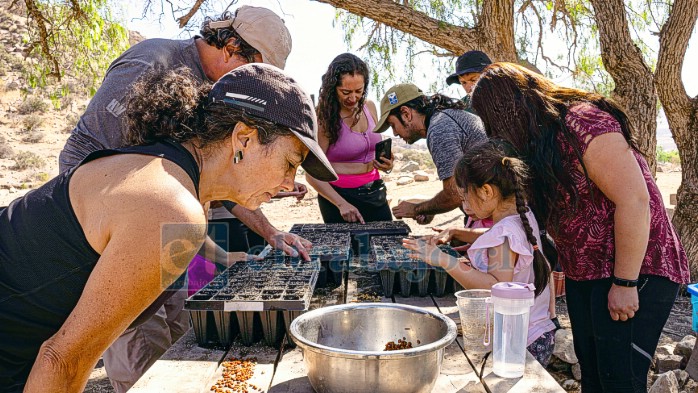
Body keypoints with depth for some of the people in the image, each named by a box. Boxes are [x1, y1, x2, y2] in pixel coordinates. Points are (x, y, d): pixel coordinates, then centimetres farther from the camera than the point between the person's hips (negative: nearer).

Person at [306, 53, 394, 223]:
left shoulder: (369, 107, 3)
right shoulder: (324, 118, -15)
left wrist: (385, 163, -2)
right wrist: (341, 204, -25)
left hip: (375, 192, 6)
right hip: (339, 196, -6)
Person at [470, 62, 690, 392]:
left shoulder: (583, 124, -19)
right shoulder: (541, 139, 8)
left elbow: (634, 199, -24)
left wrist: (625, 283, -22)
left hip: (635, 271, -9)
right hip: (584, 276, 9)